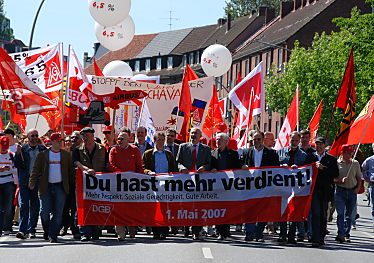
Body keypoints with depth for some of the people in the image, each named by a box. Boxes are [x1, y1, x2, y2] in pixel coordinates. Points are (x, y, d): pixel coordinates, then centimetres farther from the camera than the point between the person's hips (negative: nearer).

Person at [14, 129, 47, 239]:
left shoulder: (43, 149, 7)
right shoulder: (22, 149, 5)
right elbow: (17, 165, 0)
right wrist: (18, 153, -14)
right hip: (25, 181, -1)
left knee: (35, 206, 4)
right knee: (23, 205, -8)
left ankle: (31, 230, 12)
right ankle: (22, 229, -11)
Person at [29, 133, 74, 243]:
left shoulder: (66, 155, 8)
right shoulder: (43, 155, 5)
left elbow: (71, 171, 9)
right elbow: (36, 170, 3)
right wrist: (32, 183, -7)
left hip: (60, 187, 1)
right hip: (46, 187, -1)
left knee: (58, 213, -3)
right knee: (44, 212, -2)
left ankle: (53, 235, 4)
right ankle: (47, 232, 20)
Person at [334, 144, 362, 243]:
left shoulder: (355, 163, 7)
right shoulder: (337, 163, -3)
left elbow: (359, 177, 15)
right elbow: (333, 178, -2)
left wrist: (357, 188, 0)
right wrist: (341, 180, -19)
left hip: (352, 191, 3)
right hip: (340, 191, -3)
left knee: (349, 214, 8)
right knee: (340, 213, -12)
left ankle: (347, 234, 15)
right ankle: (341, 234, -19)